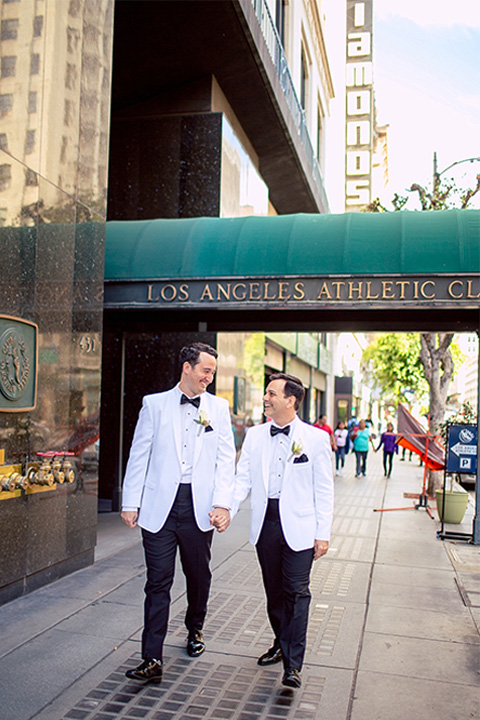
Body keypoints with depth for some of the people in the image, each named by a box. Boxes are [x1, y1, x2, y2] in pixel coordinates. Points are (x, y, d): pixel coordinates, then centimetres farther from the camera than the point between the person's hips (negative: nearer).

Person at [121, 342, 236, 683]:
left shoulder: (219, 408, 6)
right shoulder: (155, 404, 3)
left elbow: (226, 459, 2)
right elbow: (139, 455, 4)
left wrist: (223, 504, -9)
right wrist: (131, 503, 1)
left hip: (200, 507, 2)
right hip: (160, 505, -1)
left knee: (199, 576, 15)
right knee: (158, 581, -1)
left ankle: (195, 630, 40)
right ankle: (152, 658, 5)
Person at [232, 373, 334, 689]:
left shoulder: (316, 438, -4)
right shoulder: (255, 436, 5)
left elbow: (324, 490, -2)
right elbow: (243, 479, 3)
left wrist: (323, 534, -6)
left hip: (299, 527, -4)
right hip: (265, 523, 4)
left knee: (297, 592, -2)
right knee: (274, 591, 15)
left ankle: (293, 665, 7)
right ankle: (281, 644, 34)